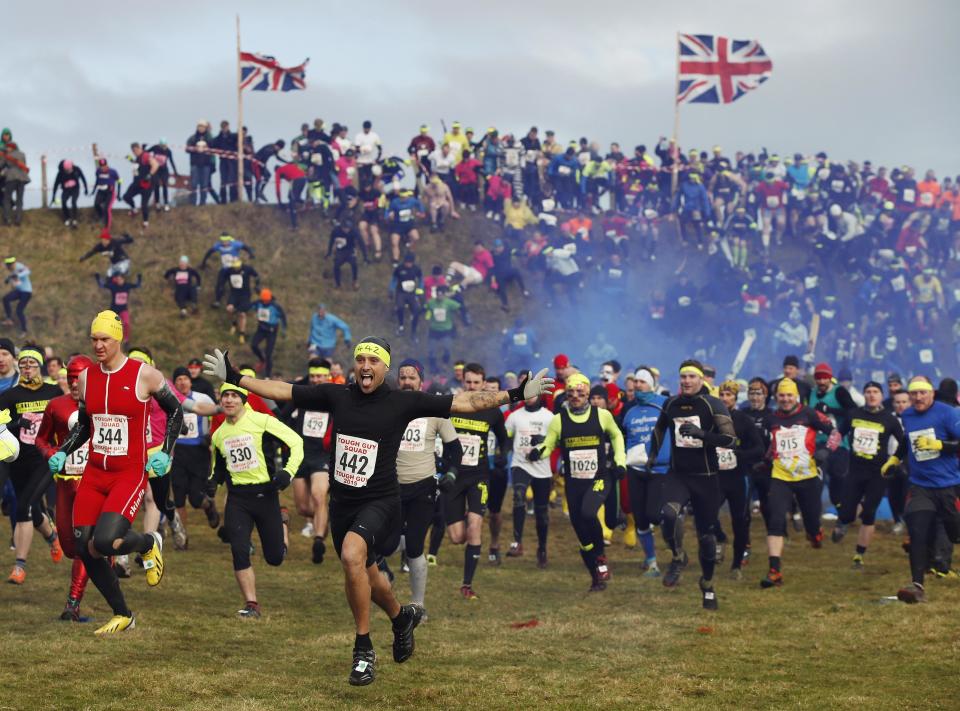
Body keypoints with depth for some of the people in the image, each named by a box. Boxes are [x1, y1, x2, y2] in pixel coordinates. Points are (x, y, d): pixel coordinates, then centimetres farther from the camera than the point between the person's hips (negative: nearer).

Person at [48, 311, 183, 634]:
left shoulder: (144, 375, -8)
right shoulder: (86, 377, 7)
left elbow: (175, 412, 5)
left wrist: (165, 452, -6)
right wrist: (62, 453, 5)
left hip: (130, 474, -5)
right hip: (94, 474, 6)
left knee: (105, 543, -23)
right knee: (85, 550, 0)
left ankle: (149, 544, 13)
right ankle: (122, 615, 20)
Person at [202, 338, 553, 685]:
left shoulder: (403, 403, -6)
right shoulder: (336, 395, 1)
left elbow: (464, 403, -6)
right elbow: (283, 391, 7)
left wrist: (515, 395, -10)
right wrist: (234, 377, 6)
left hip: (379, 501, -5)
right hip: (342, 501, 5)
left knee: (352, 554, -30)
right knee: (365, 575, 18)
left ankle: (364, 648, -17)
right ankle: (402, 616, 52)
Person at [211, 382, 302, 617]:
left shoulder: (261, 421, -9)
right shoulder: (219, 435, 9)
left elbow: (296, 442, -7)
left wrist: (287, 472, -19)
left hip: (265, 493, -3)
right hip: (237, 498, 3)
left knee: (275, 558, 4)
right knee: (239, 551, -12)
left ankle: (281, 522, 37)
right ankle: (251, 604, 1)